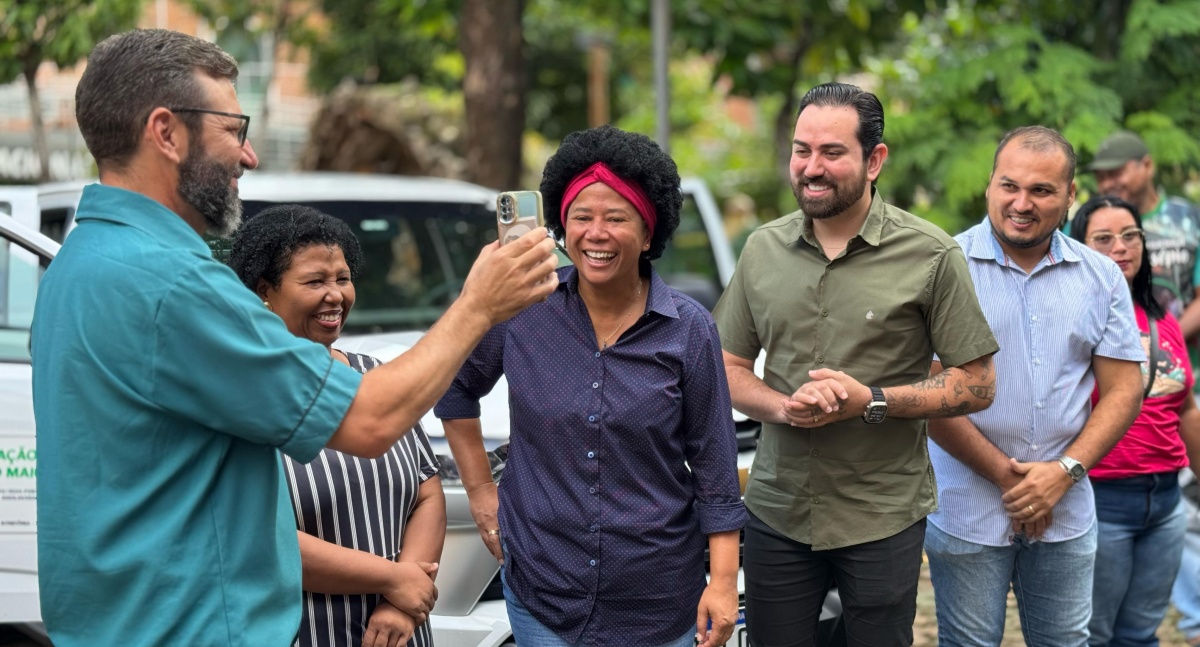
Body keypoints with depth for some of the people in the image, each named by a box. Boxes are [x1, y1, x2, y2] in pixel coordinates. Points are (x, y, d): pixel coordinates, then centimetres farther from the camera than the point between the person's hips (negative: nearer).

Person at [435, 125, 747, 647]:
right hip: (541, 590, 1)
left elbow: (714, 467, -3)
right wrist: (480, 490, 9)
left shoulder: (688, 330, -5)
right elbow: (455, 387, 13)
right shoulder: (523, 310, -4)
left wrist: (724, 581, -7)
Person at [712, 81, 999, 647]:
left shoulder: (931, 256, -7)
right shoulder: (763, 249, 5)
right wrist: (784, 406, -11)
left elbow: (976, 385, -5)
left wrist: (871, 401, -17)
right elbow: (728, 368, 11)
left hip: (883, 518, -3)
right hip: (777, 511, 3)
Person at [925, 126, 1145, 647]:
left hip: (1066, 512, 3)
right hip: (968, 509, -3)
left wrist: (1065, 471, -8)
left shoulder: (1101, 277, 6)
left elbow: (1123, 389, 5)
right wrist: (1003, 474, -11)